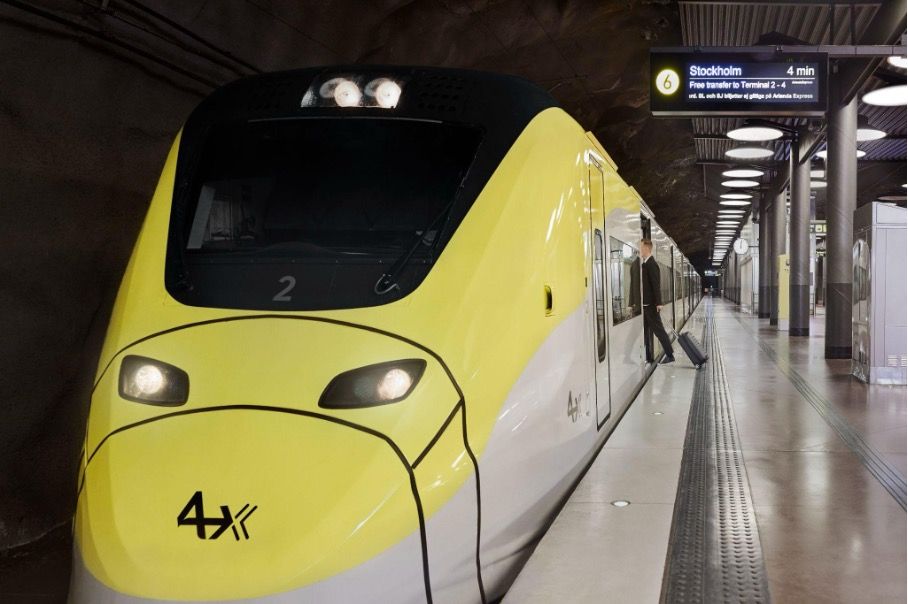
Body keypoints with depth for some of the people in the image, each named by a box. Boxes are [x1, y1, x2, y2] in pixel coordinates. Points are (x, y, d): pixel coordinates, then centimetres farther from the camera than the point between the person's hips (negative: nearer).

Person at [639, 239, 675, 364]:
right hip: (644, 305, 9)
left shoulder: (652, 264, -15)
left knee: (658, 329, -4)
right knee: (645, 331, 12)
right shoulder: (644, 264, 12)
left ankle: (670, 355, 2)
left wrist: (658, 303, -23)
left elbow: (656, 284, -20)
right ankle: (648, 357, 17)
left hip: (650, 305, -9)